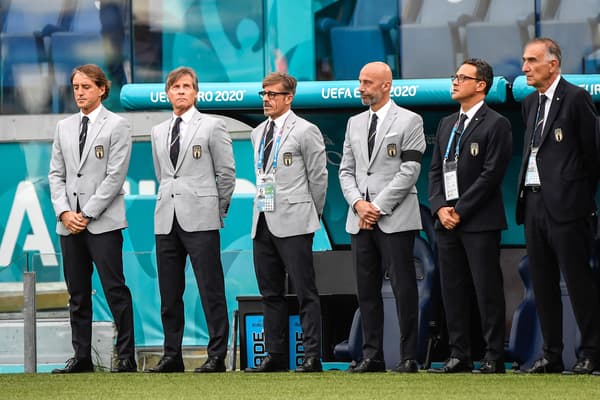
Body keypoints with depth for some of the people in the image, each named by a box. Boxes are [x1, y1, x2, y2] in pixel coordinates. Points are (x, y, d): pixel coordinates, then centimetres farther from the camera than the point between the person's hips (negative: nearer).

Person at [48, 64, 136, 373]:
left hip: (103, 221, -5)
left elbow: (115, 176, -7)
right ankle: (81, 357, 10)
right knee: (78, 293, 6)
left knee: (115, 289, -7)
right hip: (70, 222, 5)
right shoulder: (64, 127, 15)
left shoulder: (117, 126, 0)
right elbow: (56, 173, 13)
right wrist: (64, 212, -3)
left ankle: (126, 356, -4)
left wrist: (87, 214, -11)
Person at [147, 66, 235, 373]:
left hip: (201, 220, -5)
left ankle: (217, 356, -4)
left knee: (211, 291, -6)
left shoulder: (212, 126, 1)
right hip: (166, 220, 5)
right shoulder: (158, 132, 17)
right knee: (169, 294, 6)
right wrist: (169, 202, 15)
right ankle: (172, 356, 11)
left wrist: (217, 211, 3)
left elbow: (226, 172, 2)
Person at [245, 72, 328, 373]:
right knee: (271, 293, 9)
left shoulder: (305, 131, -5)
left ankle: (312, 357, -6)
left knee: (305, 292, -6)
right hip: (262, 222, 7)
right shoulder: (258, 133, 15)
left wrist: (311, 217, 2)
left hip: (293, 223, -7)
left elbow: (318, 178, -2)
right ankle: (275, 356, 13)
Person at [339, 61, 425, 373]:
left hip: (395, 219, -6)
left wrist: (378, 206, -12)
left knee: (404, 289, -5)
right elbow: (346, 170, 15)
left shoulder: (409, 121, -1)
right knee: (367, 290, 6)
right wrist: (358, 202, -4)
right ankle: (372, 355, 10)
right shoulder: (355, 123, 17)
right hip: (360, 219, 6)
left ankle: (409, 357, -3)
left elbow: (410, 170, -8)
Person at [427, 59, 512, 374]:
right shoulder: (446, 125, 18)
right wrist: (440, 207, -1)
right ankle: (459, 355, 11)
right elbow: (435, 170, 16)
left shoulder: (496, 124, -5)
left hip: (479, 221, -7)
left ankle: (494, 357, -2)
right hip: (446, 220, 7)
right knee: (453, 290, 7)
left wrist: (460, 211, -14)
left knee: (487, 290, -5)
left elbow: (492, 174, -12)